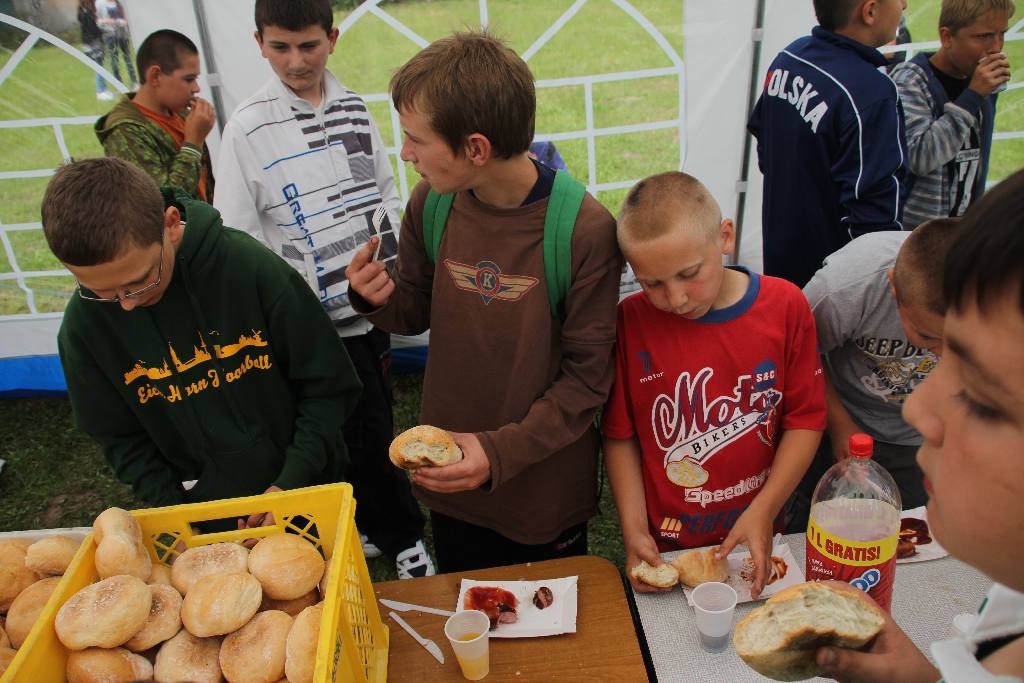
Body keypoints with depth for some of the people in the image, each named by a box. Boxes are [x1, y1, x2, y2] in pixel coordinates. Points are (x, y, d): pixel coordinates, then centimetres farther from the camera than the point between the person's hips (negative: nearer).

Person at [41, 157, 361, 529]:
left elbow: (328, 386, -15)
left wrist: (290, 484, -19)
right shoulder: (84, 324, -14)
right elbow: (123, 440, -2)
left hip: (308, 490, -1)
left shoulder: (252, 267, -23)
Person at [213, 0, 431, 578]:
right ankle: (404, 537, 28)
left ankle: (370, 525, 40)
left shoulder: (353, 107, 5)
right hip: (317, 319, -5)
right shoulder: (249, 128, -10)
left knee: (371, 427, 18)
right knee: (367, 432, 5)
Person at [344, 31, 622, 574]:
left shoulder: (584, 229, -24)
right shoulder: (430, 204, -10)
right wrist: (379, 299, -18)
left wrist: (501, 451, -27)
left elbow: (588, 376, -17)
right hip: (450, 477, 4)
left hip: (548, 483, -3)